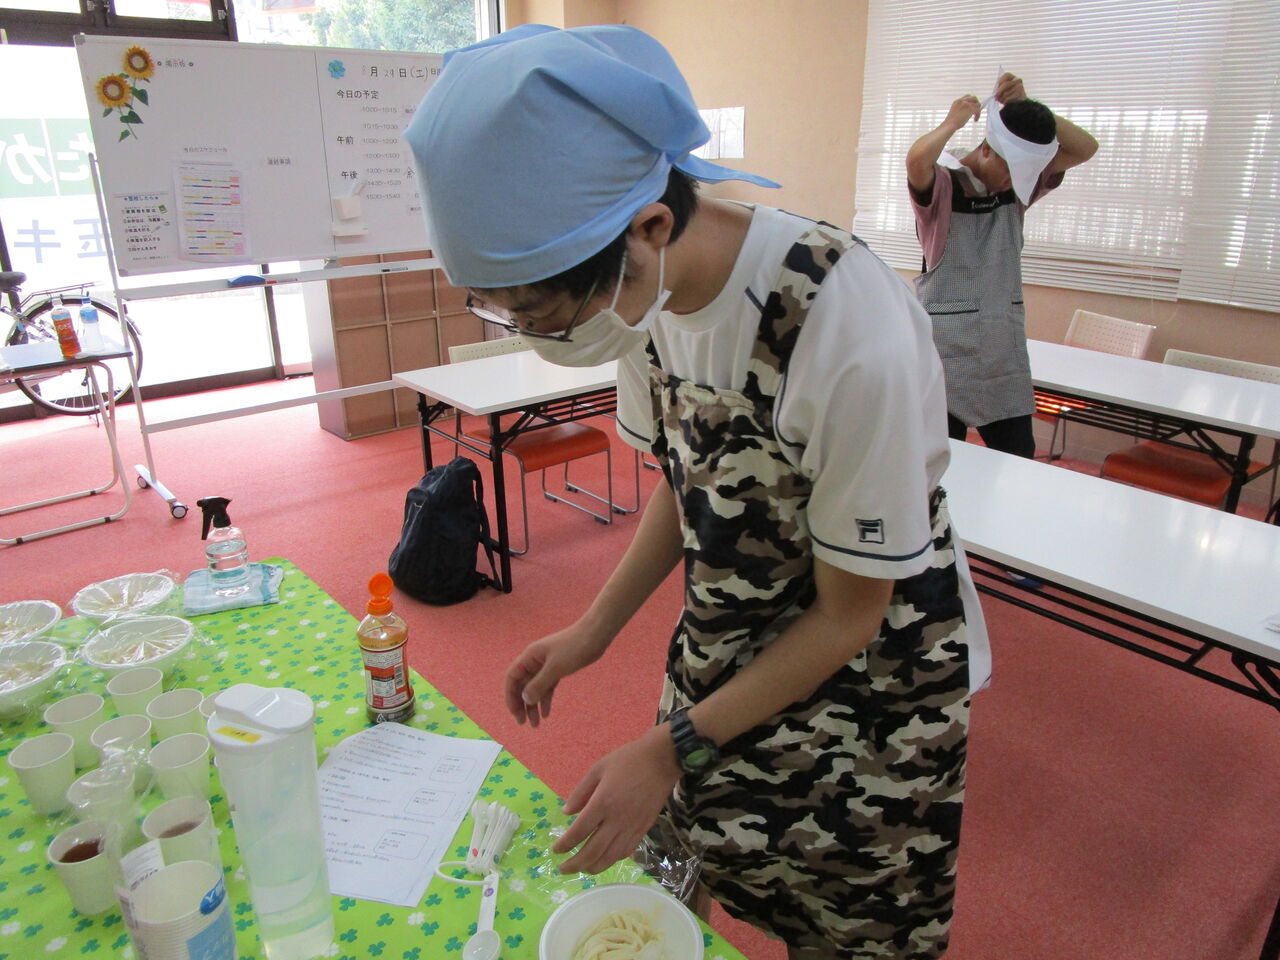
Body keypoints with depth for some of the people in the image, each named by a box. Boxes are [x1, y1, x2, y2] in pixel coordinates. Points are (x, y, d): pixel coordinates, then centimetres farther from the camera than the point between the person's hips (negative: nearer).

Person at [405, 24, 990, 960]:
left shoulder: (853, 337, -34)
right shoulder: (646, 286, -13)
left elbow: (850, 612, -20)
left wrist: (674, 749, -17)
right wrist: (595, 629, -3)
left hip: (870, 682, -5)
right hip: (723, 654, 5)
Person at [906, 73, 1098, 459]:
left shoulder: (1017, 187, 8)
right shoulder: (942, 185, -9)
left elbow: (1085, 148, 2)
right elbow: (917, 159, -32)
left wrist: (1026, 107, -7)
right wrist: (953, 122, -15)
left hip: (1005, 351, 6)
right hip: (946, 351, -6)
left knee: (1020, 464, 8)